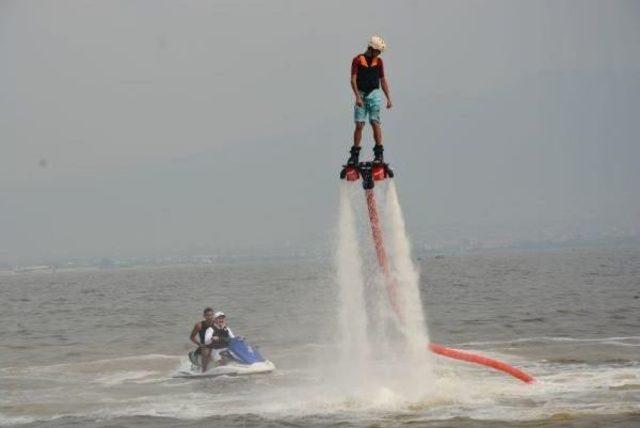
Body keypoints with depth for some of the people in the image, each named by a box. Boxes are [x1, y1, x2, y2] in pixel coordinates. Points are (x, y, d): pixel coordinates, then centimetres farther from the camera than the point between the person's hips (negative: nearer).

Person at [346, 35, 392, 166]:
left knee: (375, 122, -7)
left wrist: (388, 98, 8)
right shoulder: (358, 60, -1)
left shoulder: (379, 61, 10)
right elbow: (353, 79, -5)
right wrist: (357, 96, -15)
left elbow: (383, 80, 14)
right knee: (359, 124, -3)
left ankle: (379, 153, -6)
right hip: (361, 95, -1)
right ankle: (354, 154, 3)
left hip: (374, 94, 1)